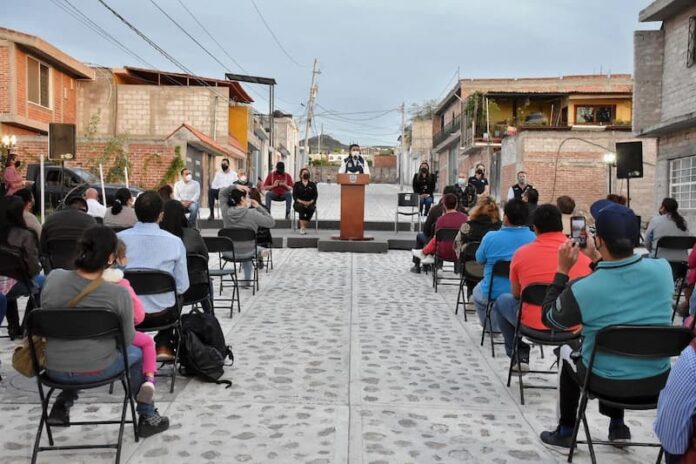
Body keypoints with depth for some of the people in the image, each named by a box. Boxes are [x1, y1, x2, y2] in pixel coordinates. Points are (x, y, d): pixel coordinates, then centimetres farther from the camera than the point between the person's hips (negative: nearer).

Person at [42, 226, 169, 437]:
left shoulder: (54, 278, -12)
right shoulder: (118, 294, -21)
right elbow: (127, 340, -7)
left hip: (54, 370, 4)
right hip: (96, 370, -4)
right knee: (138, 354, 27)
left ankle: (61, 406, 34)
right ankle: (147, 418, 34)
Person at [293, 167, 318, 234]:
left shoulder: (312, 184, 17)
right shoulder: (297, 184, 15)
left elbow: (315, 195, 5)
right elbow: (294, 196, 3)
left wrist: (310, 202, -14)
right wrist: (301, 202, -15)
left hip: (310, 204, 1)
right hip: (299, 204, -1)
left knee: (311, 209, -34)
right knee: (301, 207, -36)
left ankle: (304, 227, -30)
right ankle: (302, 227, -41)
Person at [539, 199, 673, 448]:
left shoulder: (581, 289, -26)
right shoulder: (662, 269, -15)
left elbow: (549, 319, -6)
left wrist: (562, 270, -6)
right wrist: (597, 259, 12)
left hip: (606, 382, -3)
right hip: (658, 380, 4)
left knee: (567, 352, 29)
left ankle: (566, 430, 38)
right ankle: (617, 426, 43)